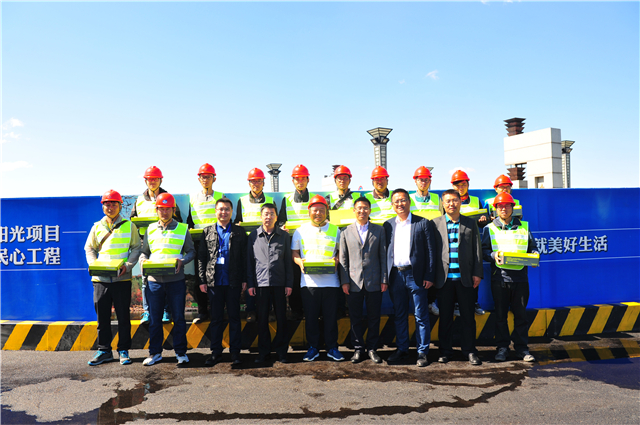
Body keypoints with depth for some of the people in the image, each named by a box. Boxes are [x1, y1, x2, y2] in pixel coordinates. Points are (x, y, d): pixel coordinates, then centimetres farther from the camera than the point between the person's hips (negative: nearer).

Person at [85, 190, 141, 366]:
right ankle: (104, 350, 19)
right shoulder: (97, 227, 12)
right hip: (100, 279, 2)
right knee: (102, 316, 7)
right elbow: (89, 249, 13)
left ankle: (123, 350, 15)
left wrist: (127, 265, -11)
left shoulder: (129, 226, 6)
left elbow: (136, 248, 5)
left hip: (122, 278, -2)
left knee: (123, 316, 4)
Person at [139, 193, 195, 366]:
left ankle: (181, 352, 14)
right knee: (154, 318, 8)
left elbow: (191, 251, 6)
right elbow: (144, 251, 17)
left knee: (178, 317, 2)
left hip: (176, 279, -2)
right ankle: (155, 352, 20)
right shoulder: (150, 229, 13)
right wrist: (143, 260, -4)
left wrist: (182, 261, -13)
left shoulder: (182, 229, 5)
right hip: (154, 280, 2)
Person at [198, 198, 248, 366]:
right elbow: (201, 257, 7)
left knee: (234, 317, 6)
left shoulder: (239, 232, 6)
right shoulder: (207, 232, 8)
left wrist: (244, 280, 0)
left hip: (233, 282, -1)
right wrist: (202, 280, 1)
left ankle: (235, 352, 16)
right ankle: (216, 352, 18)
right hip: (214, 282, 1)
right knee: (216, 318, 8)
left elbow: (244, 257, 5)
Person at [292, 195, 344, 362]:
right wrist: (300, 262, -7)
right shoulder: (301, 231, 10)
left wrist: (336, 259, -7)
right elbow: (294, 253, 13)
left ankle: (332, 348, 18)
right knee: (310, 316, 5)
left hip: (330, 281, 0)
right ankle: (313, 348, 19)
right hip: (308, 281, 0)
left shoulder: (335, 230, 10)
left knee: (331, 316, 4)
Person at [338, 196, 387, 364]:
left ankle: (372, 348, 20)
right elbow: (343, 259, 7)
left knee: (374, 317, 6)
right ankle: (358, 348, 19)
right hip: (354, 282, 0)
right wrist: (344, 281, 0)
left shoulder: (379, 230, 8)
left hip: (374, 282, 0)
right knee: (355, 318, 6)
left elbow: (383, 256, 5)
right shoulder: (346, 232, 8)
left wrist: (384, 280, -1)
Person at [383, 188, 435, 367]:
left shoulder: (423, 223, 2)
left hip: (415, 275, -3)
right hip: (396, 276, 3)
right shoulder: (388, 225, 10)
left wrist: (429, 276, -8)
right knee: (399, 315, 11)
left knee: (421, 315, 3)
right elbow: (385, 252, 9)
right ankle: (402, 349, 22)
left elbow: (430, 250, -1)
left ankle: (422, 352, 13)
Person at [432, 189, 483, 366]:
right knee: (445, 316, 7)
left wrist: (477, 273, 0)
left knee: (468, 316, 6)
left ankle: (470, 351, 18)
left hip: (465, 277, 1)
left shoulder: (471, 223, 8)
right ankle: (445, 351, 19)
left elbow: (477, 250, 7)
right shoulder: (435, 223, 5)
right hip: (444, 278, 0)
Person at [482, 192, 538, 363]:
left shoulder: (524, 226, 13)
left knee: (520, 314, 5)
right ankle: (502, 347, 16)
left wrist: (533, 255, -6)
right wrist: (493, 256, -15)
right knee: (500, 314, 5)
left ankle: (521, 347, 17)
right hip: (499, 277, -1)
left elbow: (533, 247, 16)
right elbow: (483, 251, 5)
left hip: (520, 277, 1)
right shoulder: (490, 228, 9)